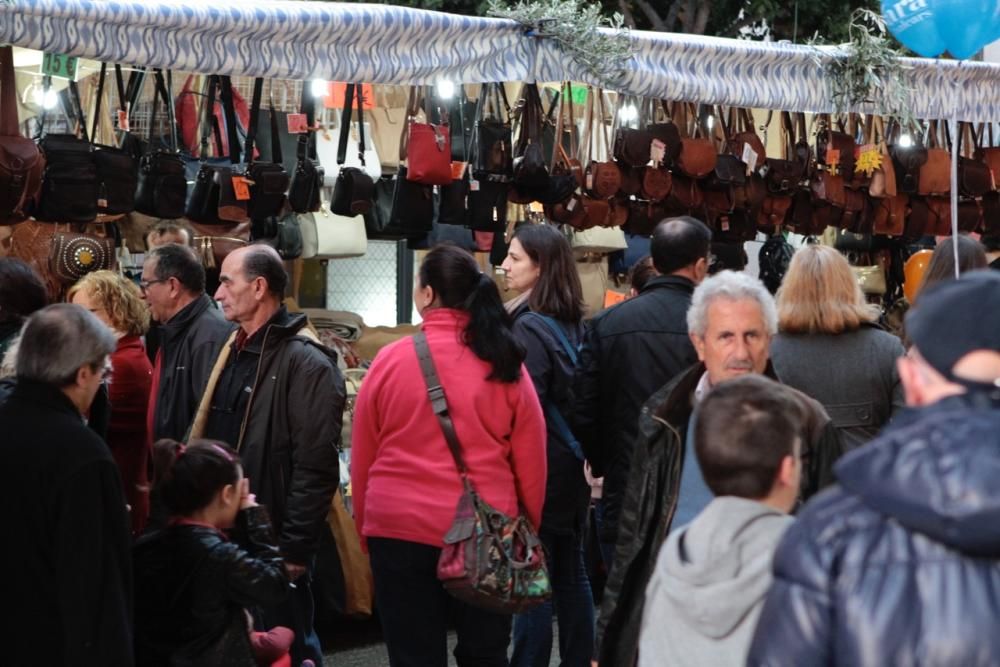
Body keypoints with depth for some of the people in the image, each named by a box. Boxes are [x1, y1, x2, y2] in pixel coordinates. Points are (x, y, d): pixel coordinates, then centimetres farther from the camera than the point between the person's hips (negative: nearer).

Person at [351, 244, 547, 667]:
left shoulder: (391, 360, -5)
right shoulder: (504, 365, -2)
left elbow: (362, 460, 2)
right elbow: (531, 461, 2)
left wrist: (365, 527, 14)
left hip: (400, 528, -1)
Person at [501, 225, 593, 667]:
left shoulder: (529, 327, -16)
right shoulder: (574, 323, 9)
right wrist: (587, 456, 18)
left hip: (540, 468, -9)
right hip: (573, 464, 9)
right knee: (571, 570, 15)